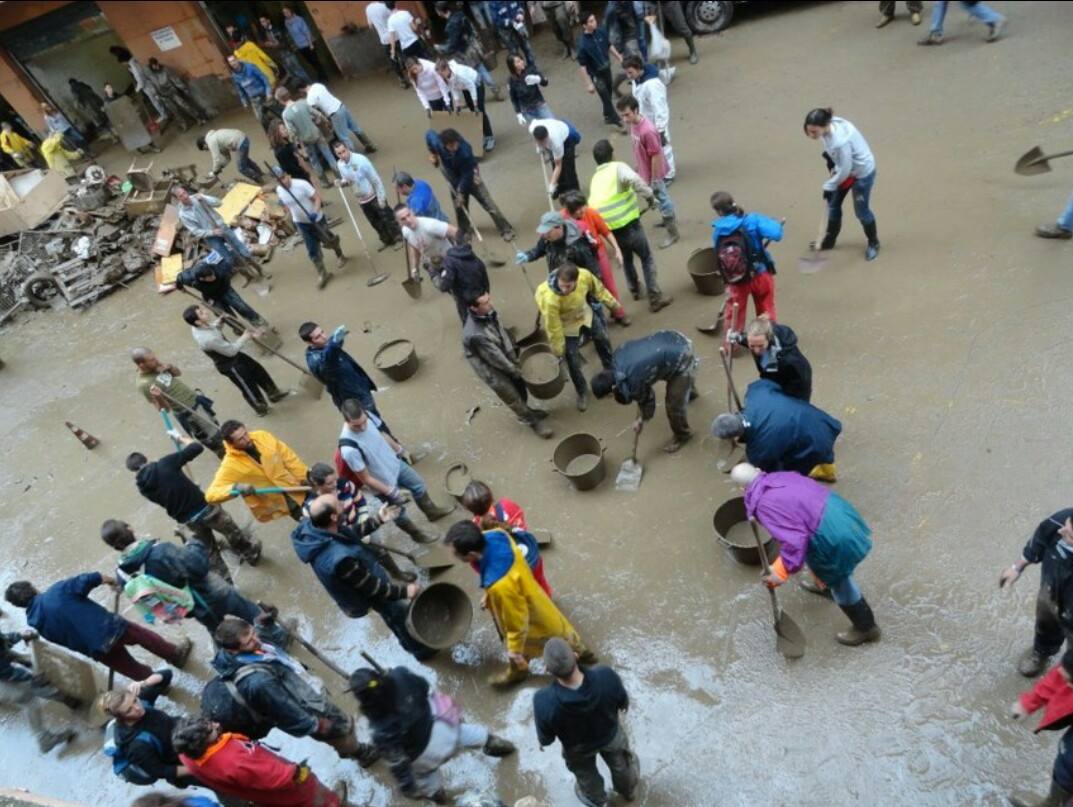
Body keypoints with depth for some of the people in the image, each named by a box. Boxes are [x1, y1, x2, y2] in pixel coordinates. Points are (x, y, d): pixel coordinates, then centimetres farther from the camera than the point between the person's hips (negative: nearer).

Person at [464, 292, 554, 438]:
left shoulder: (488, 313, -16)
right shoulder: (475, 335, -41)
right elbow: (496, 358, -27)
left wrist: (515, 352, 10)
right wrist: (514, 370, -13)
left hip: (506, 358, 7)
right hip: (493, 370, -7)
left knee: (521, 387, 27)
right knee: (513, 398, 15)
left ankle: (526, 412, 55)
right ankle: (533, 421, 39)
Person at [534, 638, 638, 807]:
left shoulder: (544, 701, -44)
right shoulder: (606, 675, -41)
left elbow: (546, 740, -22)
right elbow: (623, 702, -17)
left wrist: (541, 741, 3)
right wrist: (623, 706, 8)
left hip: (578, 749, -1)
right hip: (611, 735, 1)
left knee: (586, 775, 35)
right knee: (620, 764, 37)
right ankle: (628, 790, 67)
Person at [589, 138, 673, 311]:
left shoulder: (595, 179, 14)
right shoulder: (618, 167, -5)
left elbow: (594, 205, 14)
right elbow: (633, 179, -27)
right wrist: (649, 196, -15)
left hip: (608, 230, 6)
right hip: (628, 225, -6)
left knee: (626, 258, 31)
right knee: (647, 259, 9)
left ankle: (635, 290, 44)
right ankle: (655, 299, 8)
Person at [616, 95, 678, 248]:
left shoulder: (647, 131, -34)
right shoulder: (633, 123, -7)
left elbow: (656, 156, -26)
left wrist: (654, 180, -20)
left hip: (654, 172, -9)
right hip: (645, 170, 9)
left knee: (661, 200, 7)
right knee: (660, 198, 28)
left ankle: (673, 233, 24)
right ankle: (670, 218, 52)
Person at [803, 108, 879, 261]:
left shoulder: (840, 142, -42)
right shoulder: (829, 125, -19)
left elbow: (844, 170, -29)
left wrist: (829, 186, -17)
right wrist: (830, 158, -2)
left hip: (862, 172, -8)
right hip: (845, 167, 8)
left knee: (861, 211, 8)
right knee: (833, 204, 16)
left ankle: (873, 243, 33)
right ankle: (830, 240, 37)